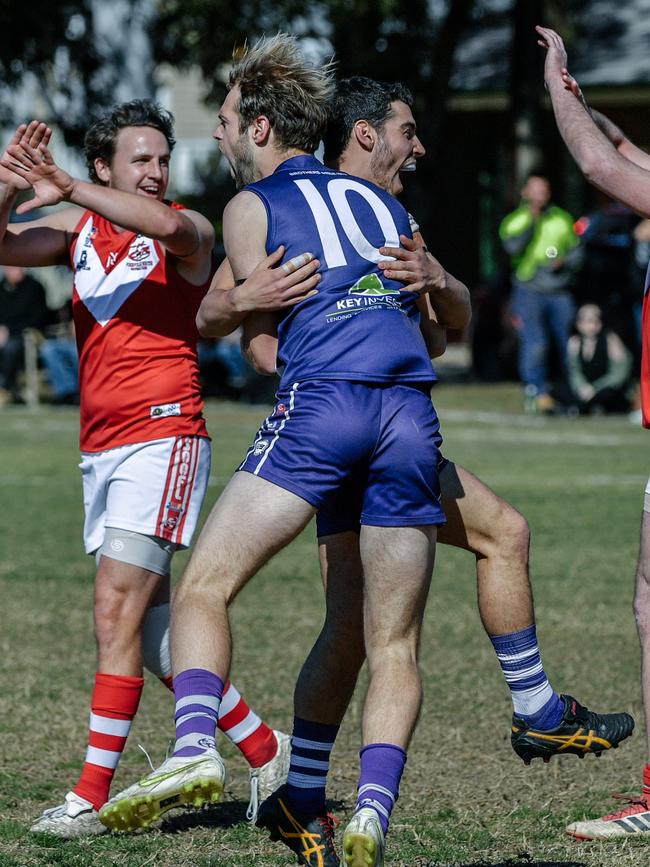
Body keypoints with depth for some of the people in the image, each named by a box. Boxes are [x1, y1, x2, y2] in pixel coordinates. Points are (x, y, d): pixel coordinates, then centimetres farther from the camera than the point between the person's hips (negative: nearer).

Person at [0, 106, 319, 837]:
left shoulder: (189, 232, -3)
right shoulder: (79, 228, 12)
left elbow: (164, 225, -27)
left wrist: (68, 189, -34)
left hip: (162, 436, -7)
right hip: (100, 449, 7)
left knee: (118, 614, -14)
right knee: (153, 633, 9)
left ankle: (91, 797, -13)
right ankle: (265, 751, 23)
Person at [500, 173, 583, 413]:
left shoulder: (562, 219, 13)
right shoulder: (515, 221, 6)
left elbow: (576, 252, 13)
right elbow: (513, 247, -12)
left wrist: (564, 262, -7)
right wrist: (531, 220, -15)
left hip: (560, 292, 2)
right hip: (529, 292, -2)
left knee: (568, 344, 3)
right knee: (534, 343, -16)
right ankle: (537, 392, -14)